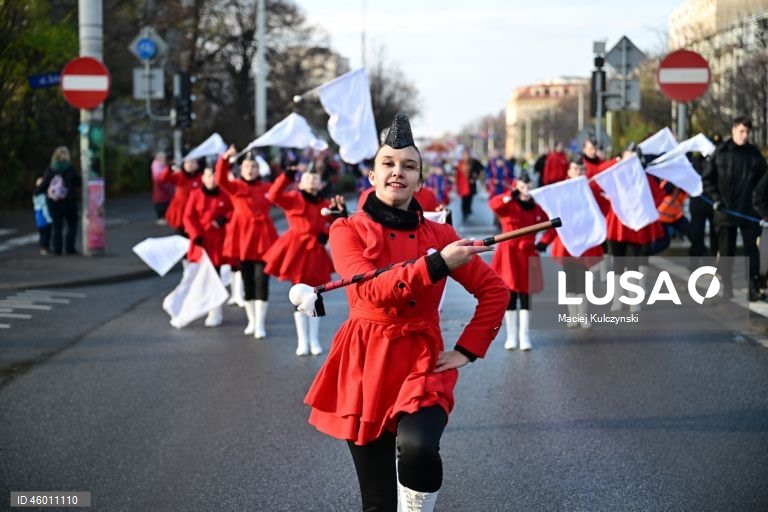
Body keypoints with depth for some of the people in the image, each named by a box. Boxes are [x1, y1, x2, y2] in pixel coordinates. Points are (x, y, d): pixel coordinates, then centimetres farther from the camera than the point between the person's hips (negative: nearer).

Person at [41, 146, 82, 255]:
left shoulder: (50, 169, -3)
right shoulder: (70, 169, -10)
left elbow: (44, 184, -1)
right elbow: (79, 182, -4)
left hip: (53, 201, 3)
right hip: (68, 200, -3)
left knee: (56, 225, 8)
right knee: (72, 224, 8)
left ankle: (57, 248, 5)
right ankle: (69, 247, 3)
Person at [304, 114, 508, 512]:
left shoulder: (439, 234, 5)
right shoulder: (348, 231, -1)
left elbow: (495, 292, 10)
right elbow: (372, 290, -19)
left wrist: (467, 350, 1)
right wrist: (437, 265, -27)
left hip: (423, 362, 0)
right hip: (366, 366, 0)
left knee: (418, 448, -31)